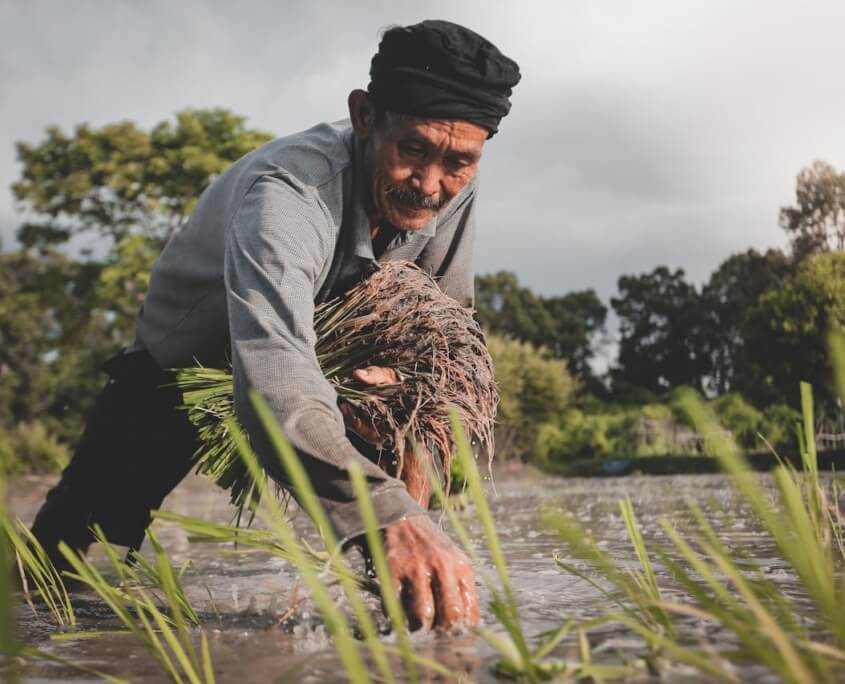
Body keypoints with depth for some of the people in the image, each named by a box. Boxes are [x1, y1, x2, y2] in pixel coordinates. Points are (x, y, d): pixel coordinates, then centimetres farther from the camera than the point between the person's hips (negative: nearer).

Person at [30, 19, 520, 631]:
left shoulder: (453, 188, -21)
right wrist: (391, 515, -71)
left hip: (326, 353, 4)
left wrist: (408, 374, -28)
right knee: (60, 565, -1)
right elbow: (275, 389, -57)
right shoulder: (288, 192, -42)